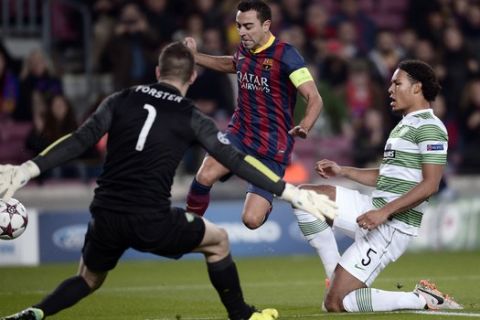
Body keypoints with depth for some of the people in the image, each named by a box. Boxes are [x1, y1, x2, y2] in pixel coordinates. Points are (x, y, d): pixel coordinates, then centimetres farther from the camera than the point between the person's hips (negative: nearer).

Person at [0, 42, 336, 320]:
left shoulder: (120, 101, 9)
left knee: (89, 280, 27)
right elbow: (235, 160, -1)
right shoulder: (191, 118, 3)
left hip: (105, 217, 3)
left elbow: (78, 141, -1)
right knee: (218, 240, 22)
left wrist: (27, 169, -4)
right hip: (151, 222, -3)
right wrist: (291, 192, 0)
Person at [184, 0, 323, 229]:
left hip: (272, 148, -5)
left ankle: (266, 203, 25)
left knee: (251, 220, -13)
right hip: (239, 133, 5)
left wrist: (305, 126, -39)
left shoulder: (285, 55, -14)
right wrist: (195, 57, 23)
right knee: (204, 177, -27)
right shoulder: (244, 50, 6)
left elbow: (314, 99, -20)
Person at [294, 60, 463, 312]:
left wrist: (384, 212, -25)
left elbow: (430, 185, -20)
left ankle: (422, 300, -5)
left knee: (337, 303, -13)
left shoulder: (429, 127, -12)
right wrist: (342, 171, 19)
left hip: (393, 225, -10)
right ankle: (337, 277, 3)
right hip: (374, 210, 10)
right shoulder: (404, 125, 19)